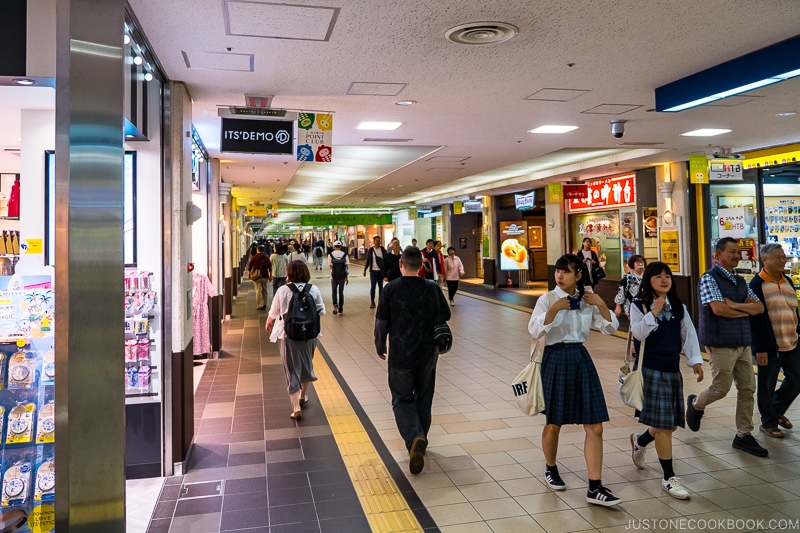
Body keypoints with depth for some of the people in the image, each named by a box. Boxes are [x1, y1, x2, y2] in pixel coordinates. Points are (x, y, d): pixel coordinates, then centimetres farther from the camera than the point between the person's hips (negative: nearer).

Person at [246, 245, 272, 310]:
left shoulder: (254, 257, -2)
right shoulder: (266, 258, 3)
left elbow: (249, 267, 0)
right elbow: (270, 268, 5)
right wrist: (270, 276, 13)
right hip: (265, 276, 2)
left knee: (258, 290, -4)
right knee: (264, 290, 15)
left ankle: (259, 305, -8)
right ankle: (265, 304, 21)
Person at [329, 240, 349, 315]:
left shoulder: (330, 255, -4)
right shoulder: (344, 254, 0)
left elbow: (330, 266, -9)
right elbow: (346, 266, 0)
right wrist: (346, 278, 5)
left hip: (334, 276, -1)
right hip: (342, 276, 1)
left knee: (334, 291, 11)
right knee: (341, 292, 10)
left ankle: (335, 305, -10)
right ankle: (340, 308, 14)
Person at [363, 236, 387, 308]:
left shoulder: (383, 250, 2)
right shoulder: (370, 250, -1)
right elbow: (368, 261, 4)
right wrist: (365, 270, -1)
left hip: (381, 270, 1)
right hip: (373, 271, -1)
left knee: (381, 286, 8)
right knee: (372, 286, -3)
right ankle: (372, 302, 5)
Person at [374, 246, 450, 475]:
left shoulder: (391, 289, -11)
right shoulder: (432, 288, -6)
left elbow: (381, 322, -7)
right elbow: (445, 316, 3)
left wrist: (380, 346, 8)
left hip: (400, 354, -2)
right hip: (427, 353, 2)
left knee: (402, 399, 7)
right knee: (423, 398, 19)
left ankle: (414, 438, -17)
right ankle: (420, 440, 30)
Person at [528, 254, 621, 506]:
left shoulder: (588, 300, 5)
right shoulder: (548, 299, -6)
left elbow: (610, 329, 5)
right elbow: (534, 330, -18)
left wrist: (601, 305, -8)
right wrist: (554, 309, -27)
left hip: (581, 359, 4)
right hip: (556, 359, -3)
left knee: (595, 426, -1)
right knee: (554, 423, 11)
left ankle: (595, 488, 7)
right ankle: (551, 469, 37)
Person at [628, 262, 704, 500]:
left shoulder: (679, 307, 9)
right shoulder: (639, 306, -6)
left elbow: (689, 334, 6)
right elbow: (638, 333, -18)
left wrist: (695, 360, -5)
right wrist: (654, 312, -24)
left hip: (672, 370, 6)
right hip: (650, 370, -6)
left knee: (671, 423, 11)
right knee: (662, 423, -6)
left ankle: (640, 441, 42)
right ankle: (669, 477, 5)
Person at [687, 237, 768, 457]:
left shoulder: (741, 281, 13)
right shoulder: (709, 278, -9)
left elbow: (760, 307, 5)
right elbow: (718, 309, -21)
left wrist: (735, 306, -12)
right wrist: (746, 310, -6)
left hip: (743, 344, 7)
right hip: (721, 345, -7)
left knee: (747, 389, 6)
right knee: (721, 388, -1)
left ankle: (743, 436, 16)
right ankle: (695, 404, 30)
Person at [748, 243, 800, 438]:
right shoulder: (756, 285, -12)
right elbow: (754, 319, -14)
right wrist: (760, 348, -17)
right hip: (770, 346, -7)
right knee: (767, 386, 5)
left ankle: (777, 410, 35)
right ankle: (768, 423, 21)